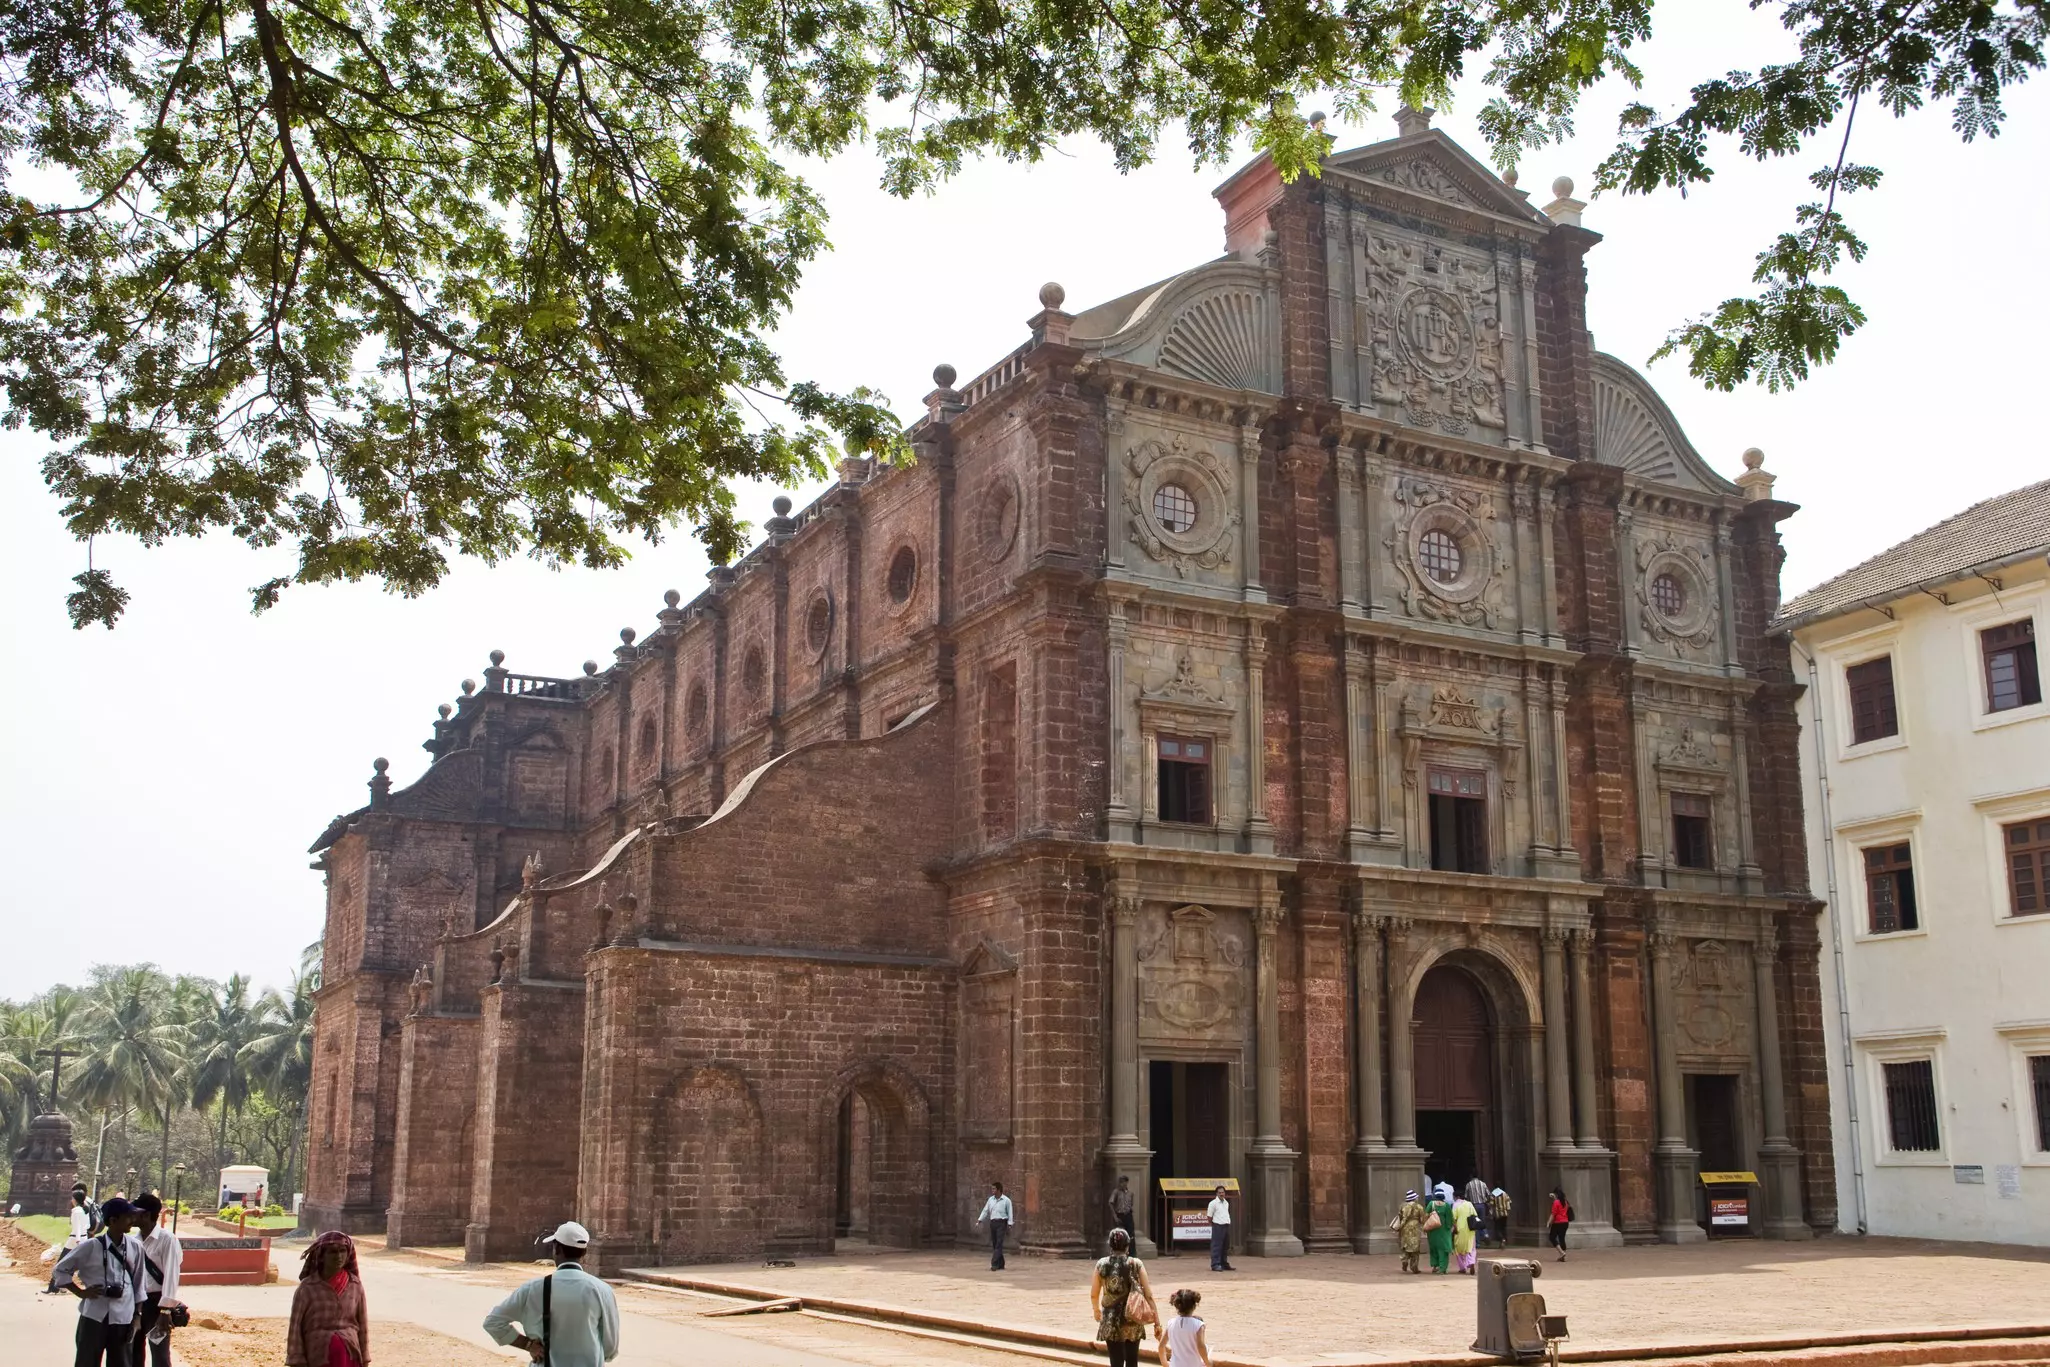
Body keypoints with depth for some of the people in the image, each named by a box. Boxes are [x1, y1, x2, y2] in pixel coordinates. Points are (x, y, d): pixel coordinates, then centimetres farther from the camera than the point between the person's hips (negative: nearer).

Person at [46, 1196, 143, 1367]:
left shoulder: (135, 1246, 0)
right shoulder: (91, 1246, -9)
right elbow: (59, 1270, 1)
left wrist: (138, 1314, 9)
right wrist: (81, 1292, -6)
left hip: (123, 1318, 2)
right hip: (94, 1316, -2)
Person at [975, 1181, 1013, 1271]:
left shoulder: (1006, 1200, -3)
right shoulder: (991, 1199, 11)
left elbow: (1010, 1213, -2)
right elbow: (985, 1211, 11)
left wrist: (1009, 1226, -6)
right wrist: (979, 1220, 1)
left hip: (1001, 1223, -6)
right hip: (992, 1223, 6)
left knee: (999, 1244, -13)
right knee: (994, 1244, 7)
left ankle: (994, 1264, -18)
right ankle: (1001, 1265, 16)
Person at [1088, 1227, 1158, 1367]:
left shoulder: (1102, 1265, -3)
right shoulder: (1136, 1264, -6)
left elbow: (1094, 1294, 6)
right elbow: (1148, 1295, -8)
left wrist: (1096, 1310, 26)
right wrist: (1157, 1320, -2)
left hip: (1111, 1321, 0)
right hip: (1132, 1320, 0)